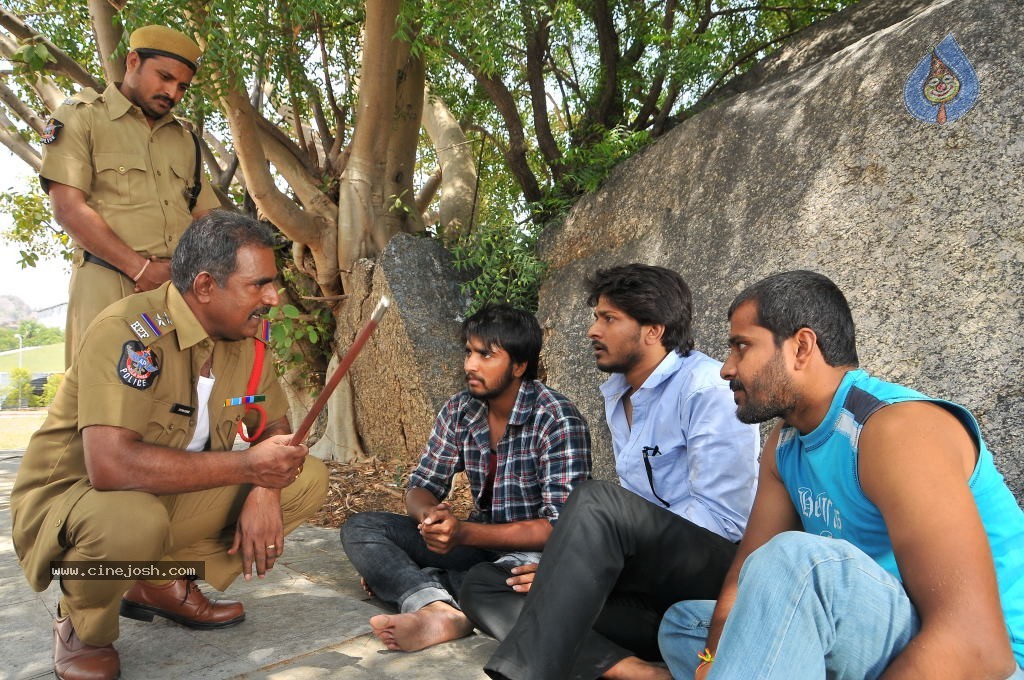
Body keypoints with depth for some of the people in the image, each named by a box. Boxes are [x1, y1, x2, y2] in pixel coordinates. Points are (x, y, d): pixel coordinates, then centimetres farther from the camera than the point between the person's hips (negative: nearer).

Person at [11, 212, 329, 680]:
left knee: (308, 480, -8)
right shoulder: (129, 333, -27)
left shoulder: (246, 336, -6)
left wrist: (265, 490, -17)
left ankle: (165, 584, 5)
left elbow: (275, 427, 5)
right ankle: (82, 627, -4)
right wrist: (247, 467, -32)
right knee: (133, 521, -40)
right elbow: (111, 465, -37)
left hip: (176, 498, 7)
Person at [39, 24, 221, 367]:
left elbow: (206, 218, 18)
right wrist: (141, 268, -13)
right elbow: (69, 209, -5)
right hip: (109, 287, -4)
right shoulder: (80, 117, 6)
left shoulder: (184, 139, 23)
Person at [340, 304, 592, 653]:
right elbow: (422, 486, 5)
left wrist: (464, 533, -29)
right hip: (479, 541, 7)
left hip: (532, 551, -6)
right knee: (360, 528, -9)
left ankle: (403, 580, -20)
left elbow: (559, 527, -21)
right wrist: (430, 515, -21)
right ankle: (439, 609, -32)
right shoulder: (459, 411, 0)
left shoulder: (558, 421, -18)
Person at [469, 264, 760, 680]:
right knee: (482, 585, -8)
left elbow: (720, 516, -16)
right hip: (648, 585, 8)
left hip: (717, 564, -8)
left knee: (597, 500, -34)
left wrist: (584, 562, -16)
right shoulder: (617, 396, 15)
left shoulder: (708, 387, -10)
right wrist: (573, 564, 0)